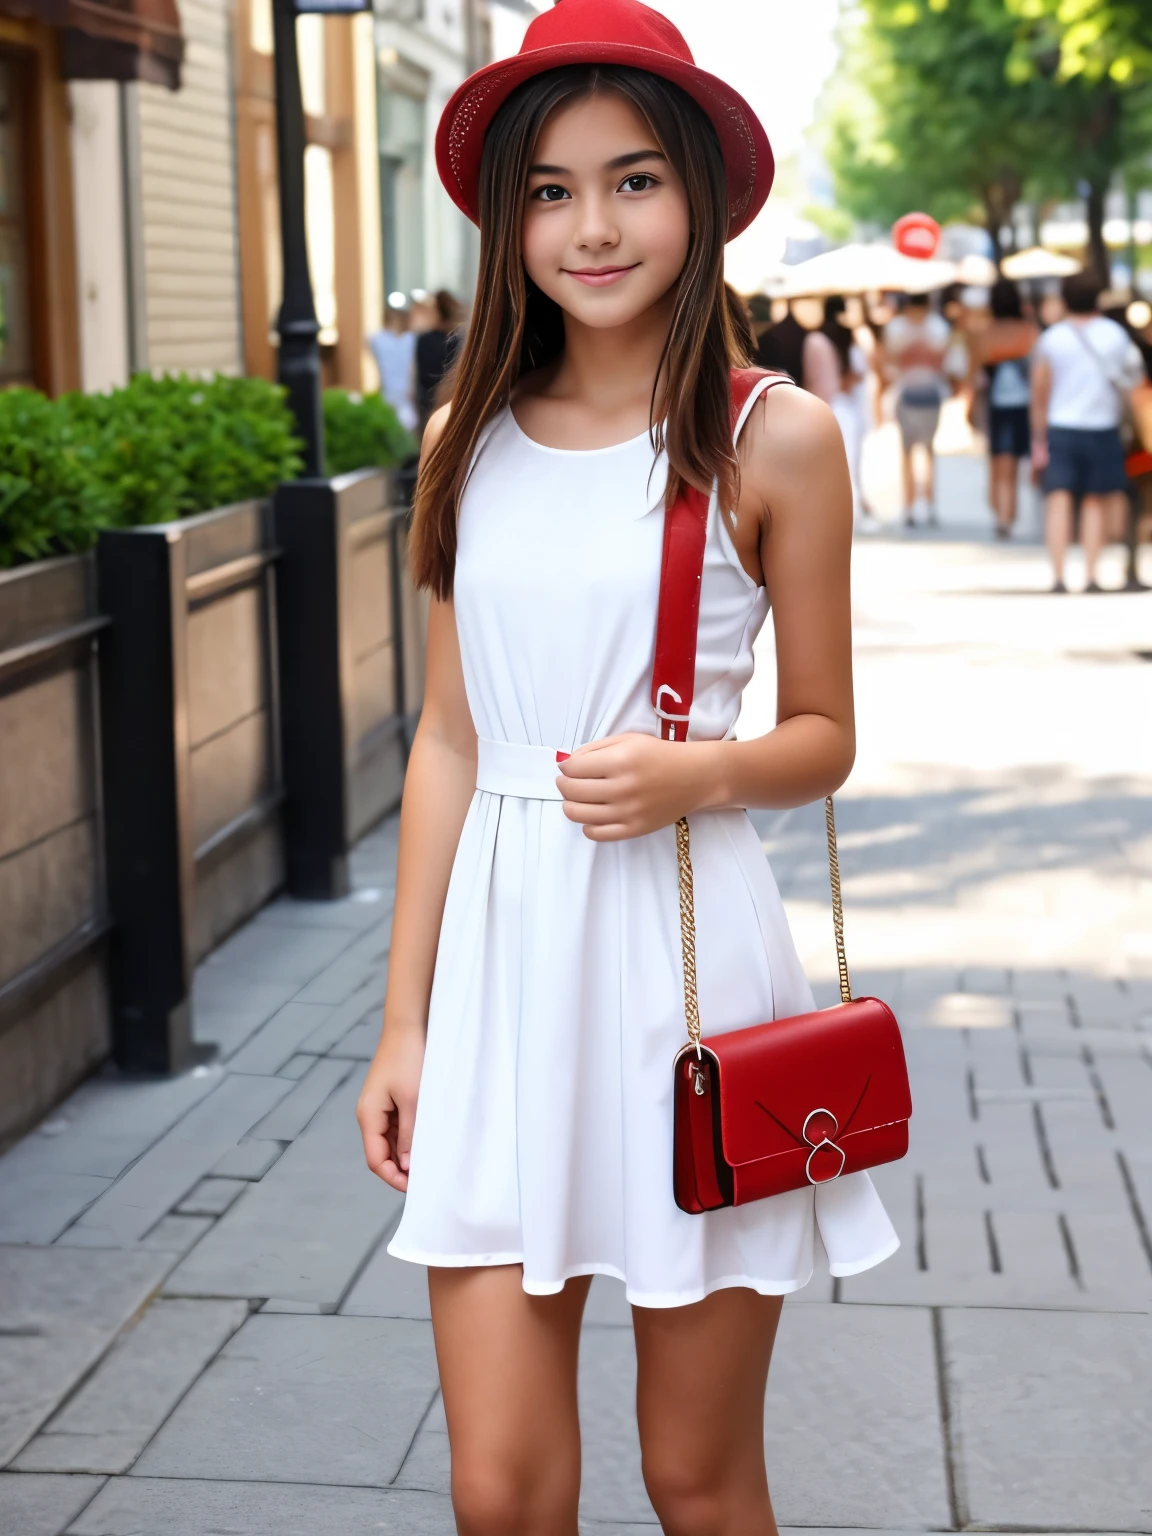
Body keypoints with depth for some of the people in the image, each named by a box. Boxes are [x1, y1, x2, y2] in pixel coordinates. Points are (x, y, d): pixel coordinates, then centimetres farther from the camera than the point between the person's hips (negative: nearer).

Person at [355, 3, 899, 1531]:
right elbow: (448, 740, 10)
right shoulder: (471, 444, 6)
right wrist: (405, 1022, 9)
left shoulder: (775, 438, -3)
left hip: (683, 959, -3)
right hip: (503, 955, 3)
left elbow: (825, 738, 5)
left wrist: (699, 773, -17)